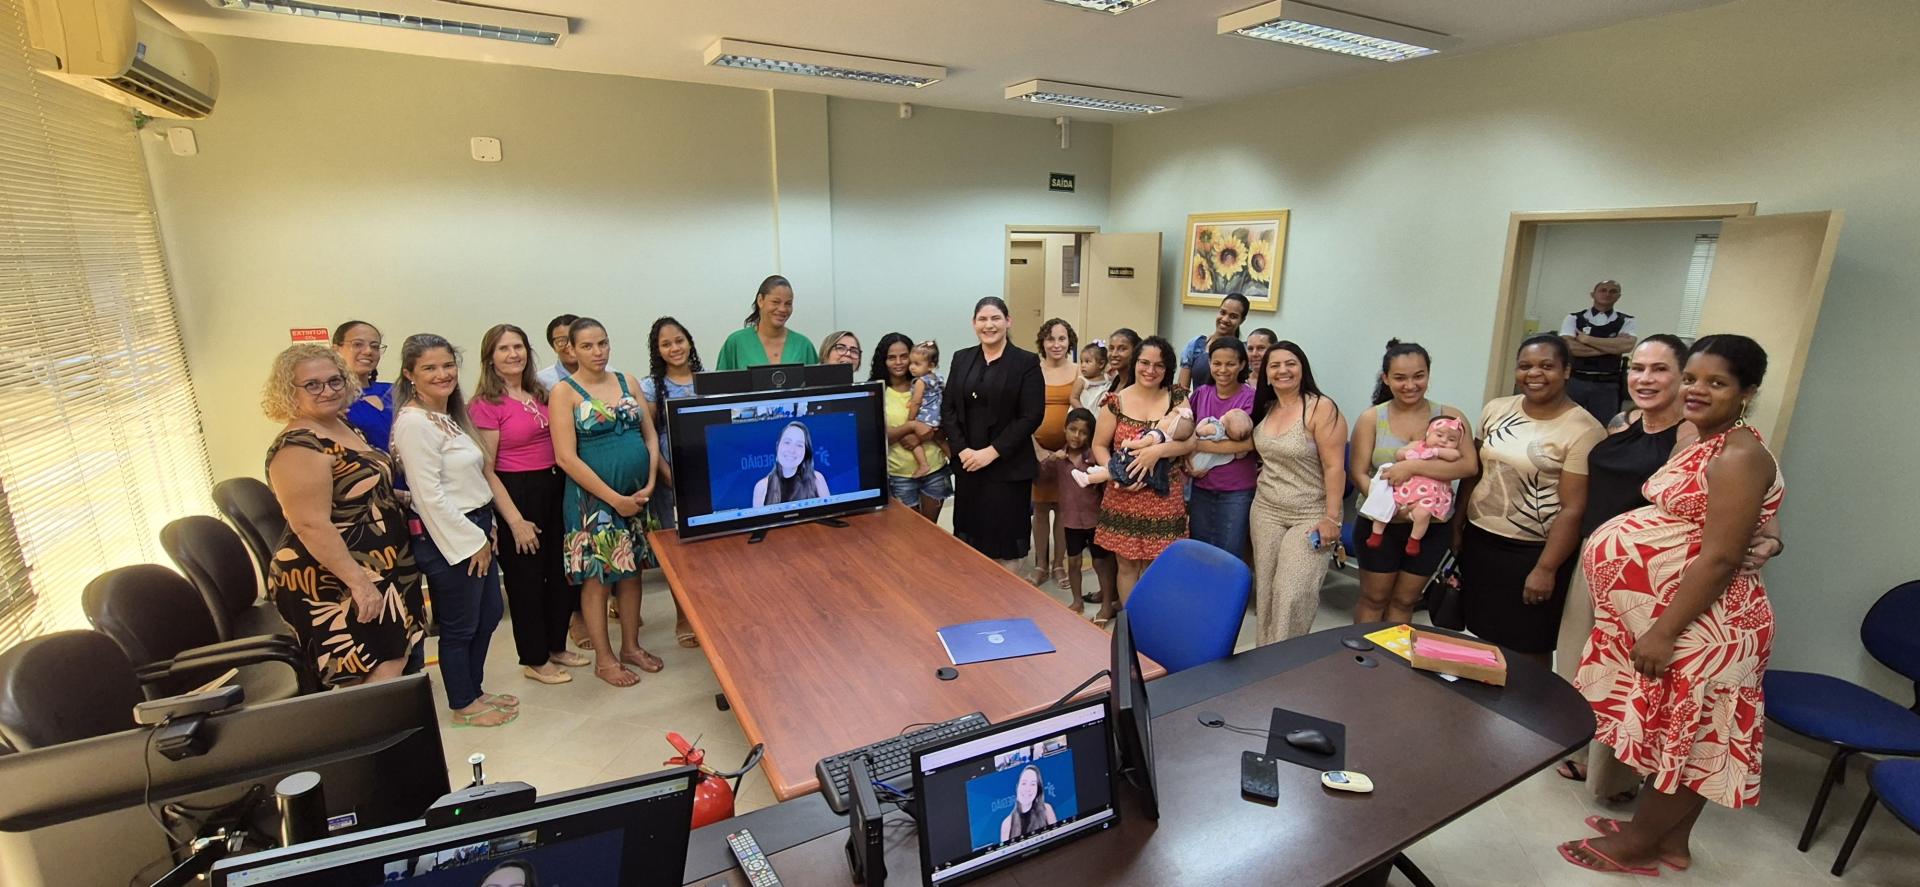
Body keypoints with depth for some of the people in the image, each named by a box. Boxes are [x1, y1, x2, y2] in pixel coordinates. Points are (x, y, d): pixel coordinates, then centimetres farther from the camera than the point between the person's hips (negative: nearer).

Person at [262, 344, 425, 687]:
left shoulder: (343, 426, 7)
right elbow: (312, 525, -26)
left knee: (397, 660, 16)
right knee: (381, 677, -5)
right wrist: (358, 581, -26)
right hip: (332, 582, -10)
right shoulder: (298, 448, -22)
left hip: (376, 569, 10)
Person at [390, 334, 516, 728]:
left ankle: (474, 690, 35)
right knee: (459, 625, 6)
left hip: (476, 527, 9)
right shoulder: (414, 422, -18)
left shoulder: (451, 414, 10)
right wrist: (472, 541, -17)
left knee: (488, 615, 18)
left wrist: (485, 531, 12)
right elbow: (430, 496, -21)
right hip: (447, 537, -9)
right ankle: (463, 706, 24)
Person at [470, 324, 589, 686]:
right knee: (526, 577, 7)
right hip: (517, 493, -7)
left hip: (554, 487, 7)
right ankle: (534, 660, 24)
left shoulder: (539, 394, 8)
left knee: (562, 571, 16)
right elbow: (485, 470, -13)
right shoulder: (485, 405, -11)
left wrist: (569, 488, 7)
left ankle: (556, 646, 34)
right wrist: (516, 521, -16)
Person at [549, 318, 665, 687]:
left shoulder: (626, 380, 8)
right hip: (593, 498, -4)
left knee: (631, 571, 13)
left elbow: (651, 435, 7)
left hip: (638, 494, 5)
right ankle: (604, 659, 20)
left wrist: (650, 484, -7)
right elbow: (567, 457, -14)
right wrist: (616, 499, -17)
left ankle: (631, 646, 29)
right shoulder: (565, 392, -6)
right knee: (597, 577, 5)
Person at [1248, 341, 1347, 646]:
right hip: (1265, 511, 6)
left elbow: (1334, 467, -15)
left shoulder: (1321, 408, -13)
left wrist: (1332, 518, -17)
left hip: (1309, 516, -6)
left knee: (1293, 594, -8)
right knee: (1265, 589, 9)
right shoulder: (1265, 409, 6)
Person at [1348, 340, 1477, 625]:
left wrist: (1413, 467, -25)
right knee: (1373, 599, 12)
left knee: (1404, 601, 17)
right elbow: (1358, 474, -8)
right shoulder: (1371, 419, -5)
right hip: (1380, 524, -1)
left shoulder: (1450, 417, -3)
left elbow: (1470, 465, -15)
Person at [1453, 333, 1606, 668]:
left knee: (1528, 647, 10)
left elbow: (1573, 509, -14)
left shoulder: (1583, 430, -13)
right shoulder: (1495, 409, 4)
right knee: (1486, 637, 17)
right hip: (1479, 539, 5)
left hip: (1532, 552, -5)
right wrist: (1457, 525, 11)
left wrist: (1546, 568, -16)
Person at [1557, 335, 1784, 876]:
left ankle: (1639, 844, 22)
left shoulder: (1738, 456, -18)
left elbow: (1720, 558, -23)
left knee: (1680, 735, 6)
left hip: (1697, 624, -9)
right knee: (1672, 732, 19)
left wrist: (1664, 632, -23)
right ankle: (1670, 840, 33)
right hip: (1666, 615, 9)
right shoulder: (1705, 445, 12)